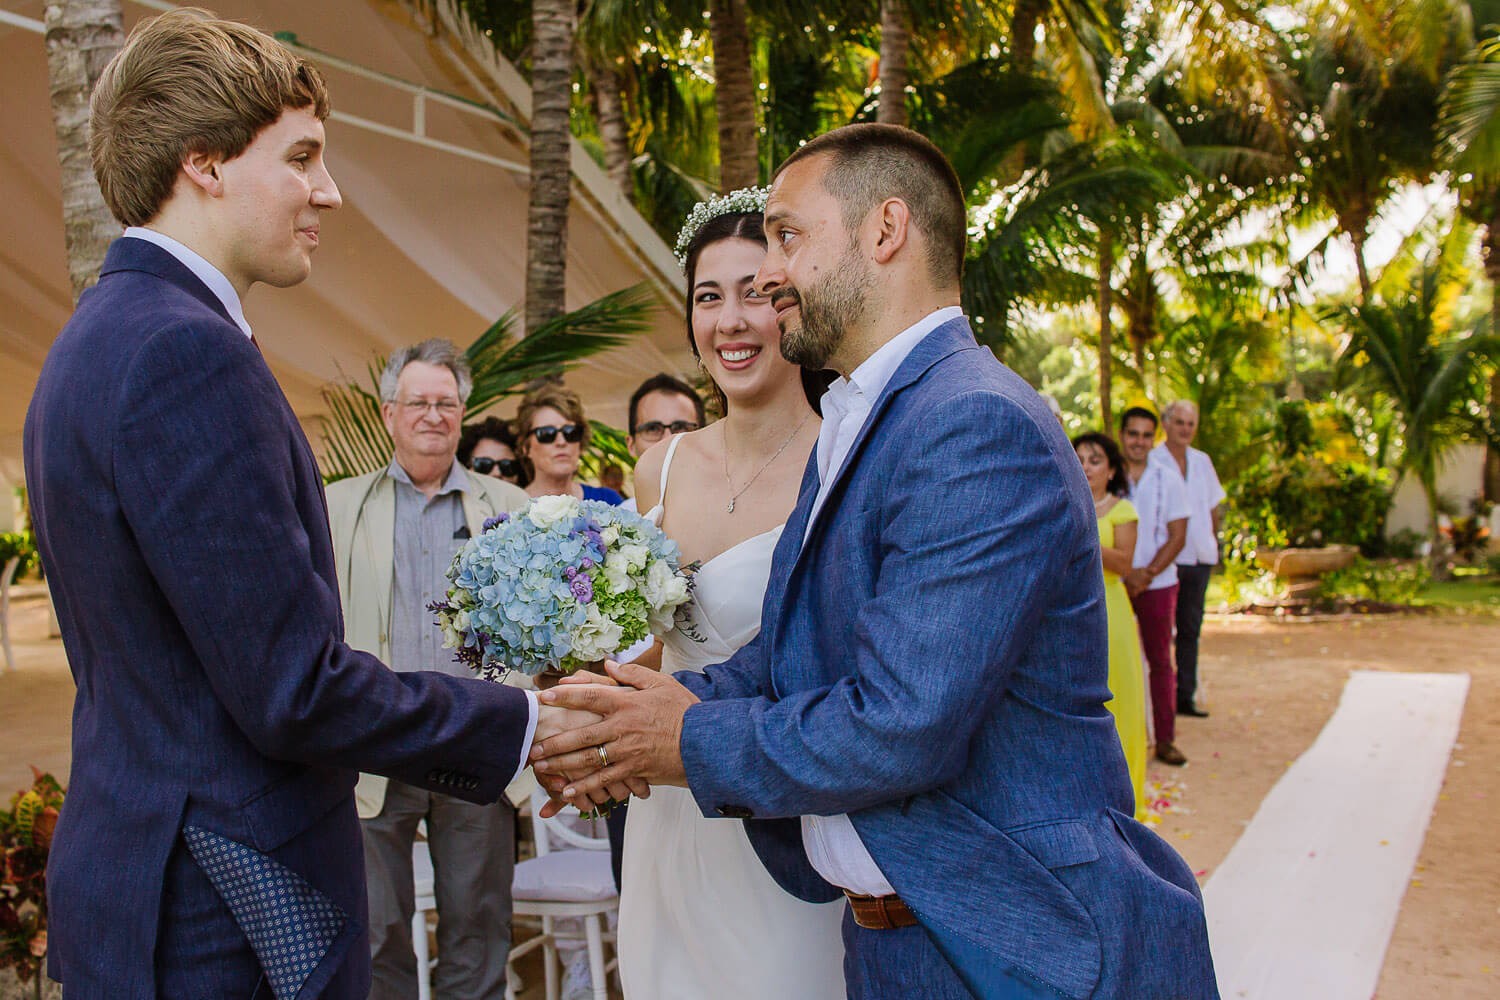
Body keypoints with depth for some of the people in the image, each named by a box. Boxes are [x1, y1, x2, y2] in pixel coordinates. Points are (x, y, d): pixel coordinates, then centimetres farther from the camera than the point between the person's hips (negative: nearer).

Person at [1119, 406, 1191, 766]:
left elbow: (1177, 536, 1)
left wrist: (1148, 573, -11)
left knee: (1160, 660, 6)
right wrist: (1125, 573, -11)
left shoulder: (1168, 478, 2)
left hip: (1158, 583, 1)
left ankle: (1165, 739, 14)